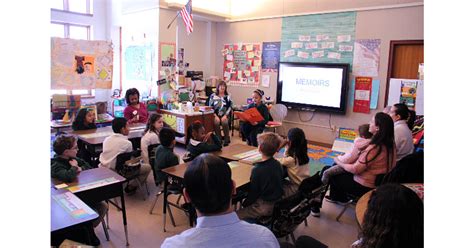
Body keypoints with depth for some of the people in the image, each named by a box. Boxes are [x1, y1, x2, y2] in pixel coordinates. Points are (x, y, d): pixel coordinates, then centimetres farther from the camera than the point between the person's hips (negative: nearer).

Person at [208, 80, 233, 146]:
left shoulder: (228, 96, 8)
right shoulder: (213, 96, 6)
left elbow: (230, 107, 2)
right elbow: (210, 107, 2)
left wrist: (225, 115, -13)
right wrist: (215, 116, -11)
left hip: (225, 115, 0)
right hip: (216, 115, 0)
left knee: (224, 122, -32)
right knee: (216, 122, -32)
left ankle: (227, 139, -15)